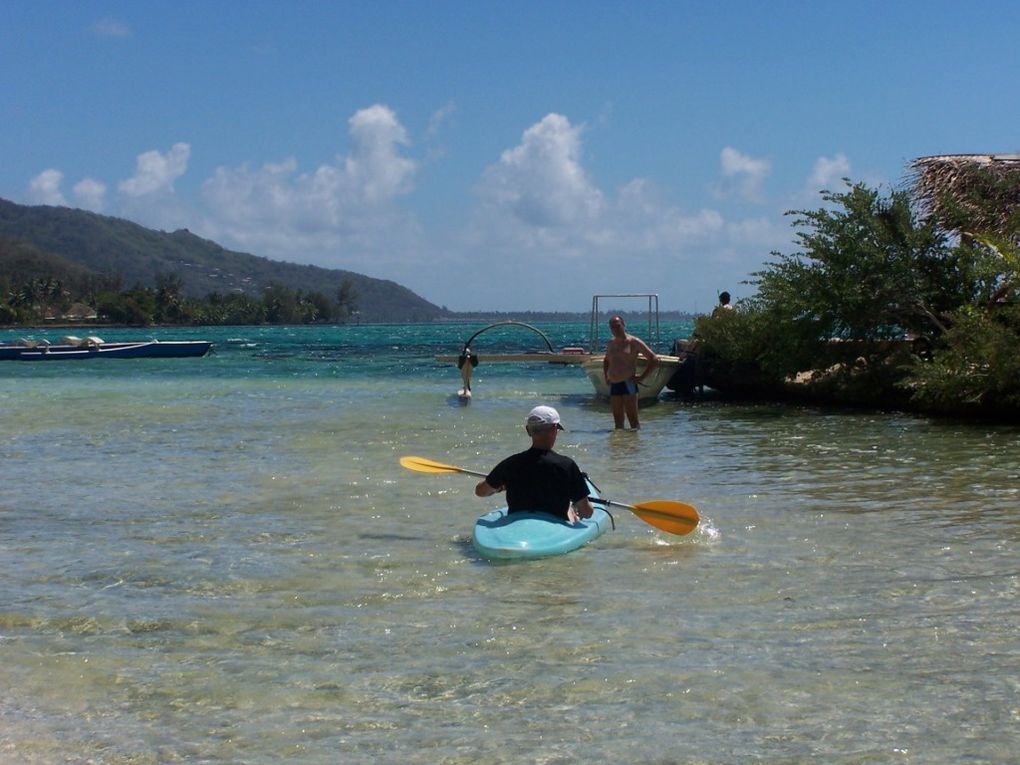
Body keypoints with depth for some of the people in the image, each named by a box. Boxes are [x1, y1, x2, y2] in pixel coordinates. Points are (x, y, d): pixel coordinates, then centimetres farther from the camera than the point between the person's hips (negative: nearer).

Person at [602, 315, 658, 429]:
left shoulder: (634, 342, -3)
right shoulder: (611, 343, 16)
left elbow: (654, 360, -4)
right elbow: (606, 361, 37)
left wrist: (641, 377, -8)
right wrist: (606, 376, 20)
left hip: (628, 384, -6)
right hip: (613, 386, 6)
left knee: (633, 419, -10)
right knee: (618, 421, 7)